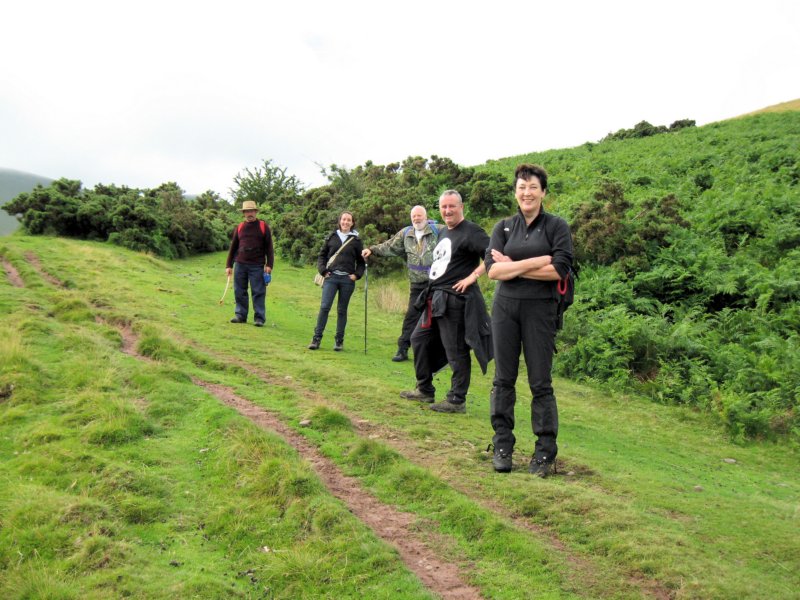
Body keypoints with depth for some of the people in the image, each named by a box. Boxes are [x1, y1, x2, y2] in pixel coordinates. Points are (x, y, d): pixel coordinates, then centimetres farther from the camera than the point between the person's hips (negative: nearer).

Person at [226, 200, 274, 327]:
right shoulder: (239, 227, 10)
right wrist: (229, 265, 10)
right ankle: (241, 315, 14)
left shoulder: (263, 226, 2)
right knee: (240, 291, 6)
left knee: (258, 292, -3)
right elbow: (233, 247, 14)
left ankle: (260, 318, 0)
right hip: (240, 265, 3)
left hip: (257, 266, -3)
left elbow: (269, 247, 0)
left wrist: (269, 265, -8)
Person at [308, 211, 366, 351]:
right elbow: (322, 255, 13)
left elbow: (361, 261, 12)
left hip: (347, 279, 0)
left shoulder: (356, 240, 7)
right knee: (324, 307, -9)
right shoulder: (331, 237, 9)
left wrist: (357, 274, -3)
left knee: (342, 310, 6)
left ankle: (339, 341, 12)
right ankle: (317, 338, -5)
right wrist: (323, 270, -1)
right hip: (331, 277, 0)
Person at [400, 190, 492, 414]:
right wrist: (432, 292, 17)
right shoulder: (443, 232, 17)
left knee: (455, 350, -3)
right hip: (435, 299, 10)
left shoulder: (470, 232, -12)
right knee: (419, 339, 16)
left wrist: (472, 276, -22)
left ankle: (457, 401, 8)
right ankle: (424, 390, 28)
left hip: (455, 300, -10)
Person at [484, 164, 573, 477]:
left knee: (540, 382, 1)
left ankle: (545, 453, 10)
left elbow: (559, 270, -13)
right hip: (505, 307, 3)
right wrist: (536, 262, -14)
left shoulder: (556, 226, 1)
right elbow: (492, 269, -5)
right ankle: (502, 446, 16)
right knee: (503, 379, 6)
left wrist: (512, 267, -9)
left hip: (540, 308, -3)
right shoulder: (504, 227, 9)